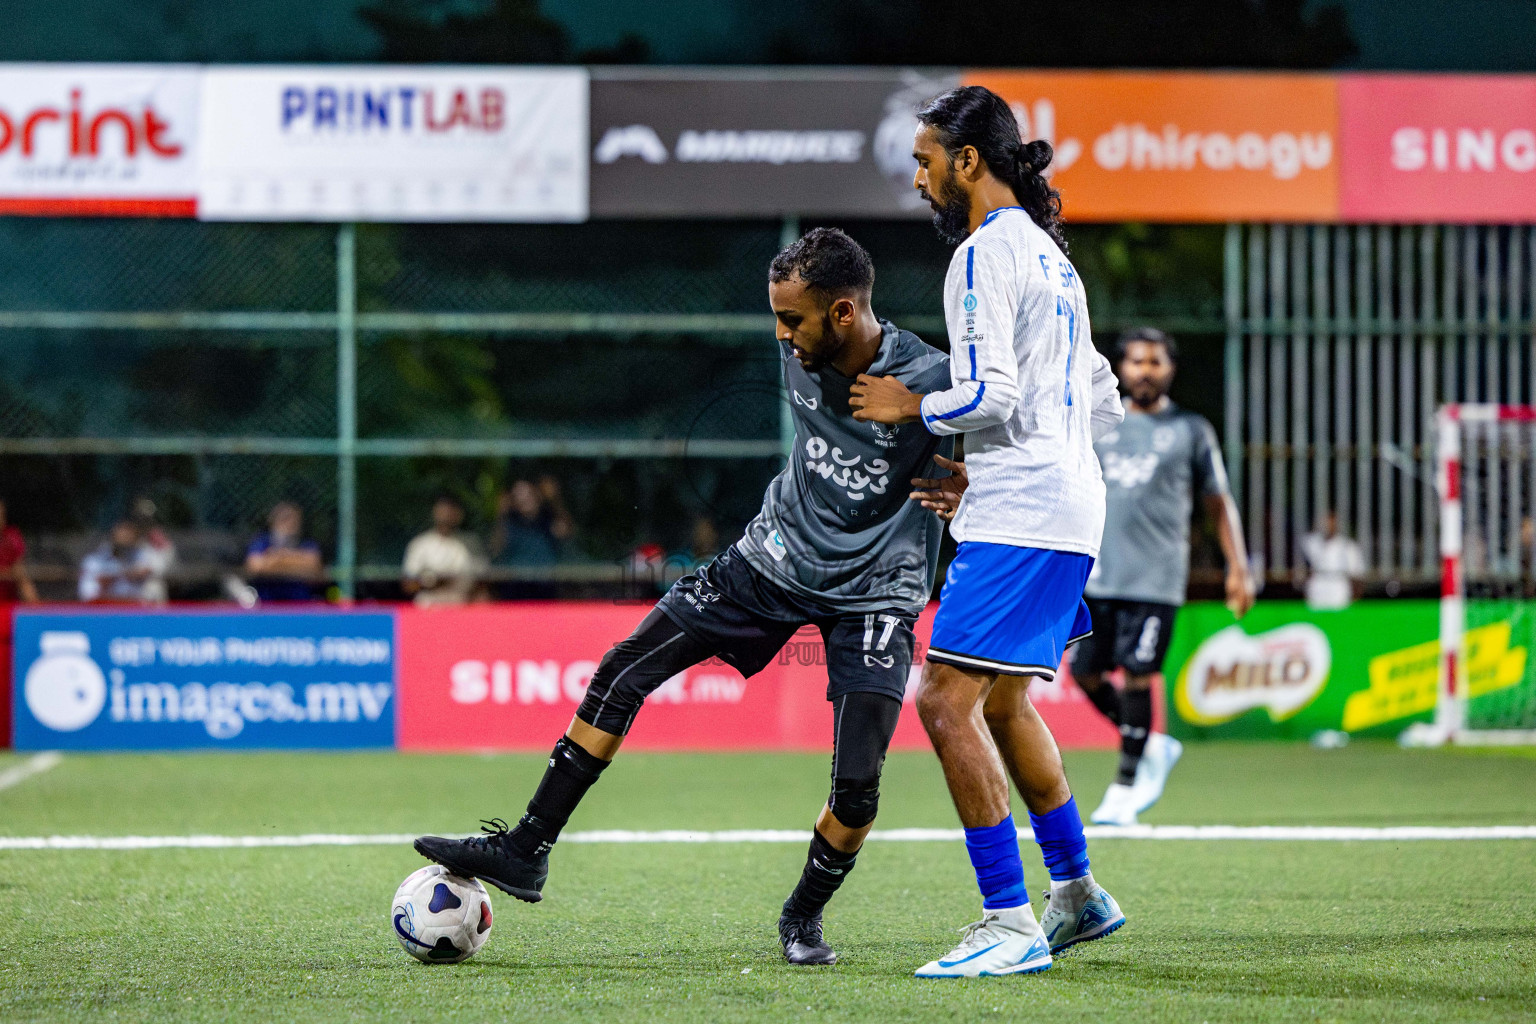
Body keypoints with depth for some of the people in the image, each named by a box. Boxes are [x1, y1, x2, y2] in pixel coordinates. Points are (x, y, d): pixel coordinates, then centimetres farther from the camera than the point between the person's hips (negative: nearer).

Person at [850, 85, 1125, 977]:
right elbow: (1104, 403, 24)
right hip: (1070, 510, 10)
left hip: (1019, 517, -10)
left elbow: (990, 395, -20)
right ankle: (1077, 894, 30)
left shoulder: (986, 252, -10)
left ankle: (1012, 926, -15)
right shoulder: (1048, 254, 20)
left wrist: (913, 408, -3)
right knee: (1000, 704, 22)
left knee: (948, 701, -13)